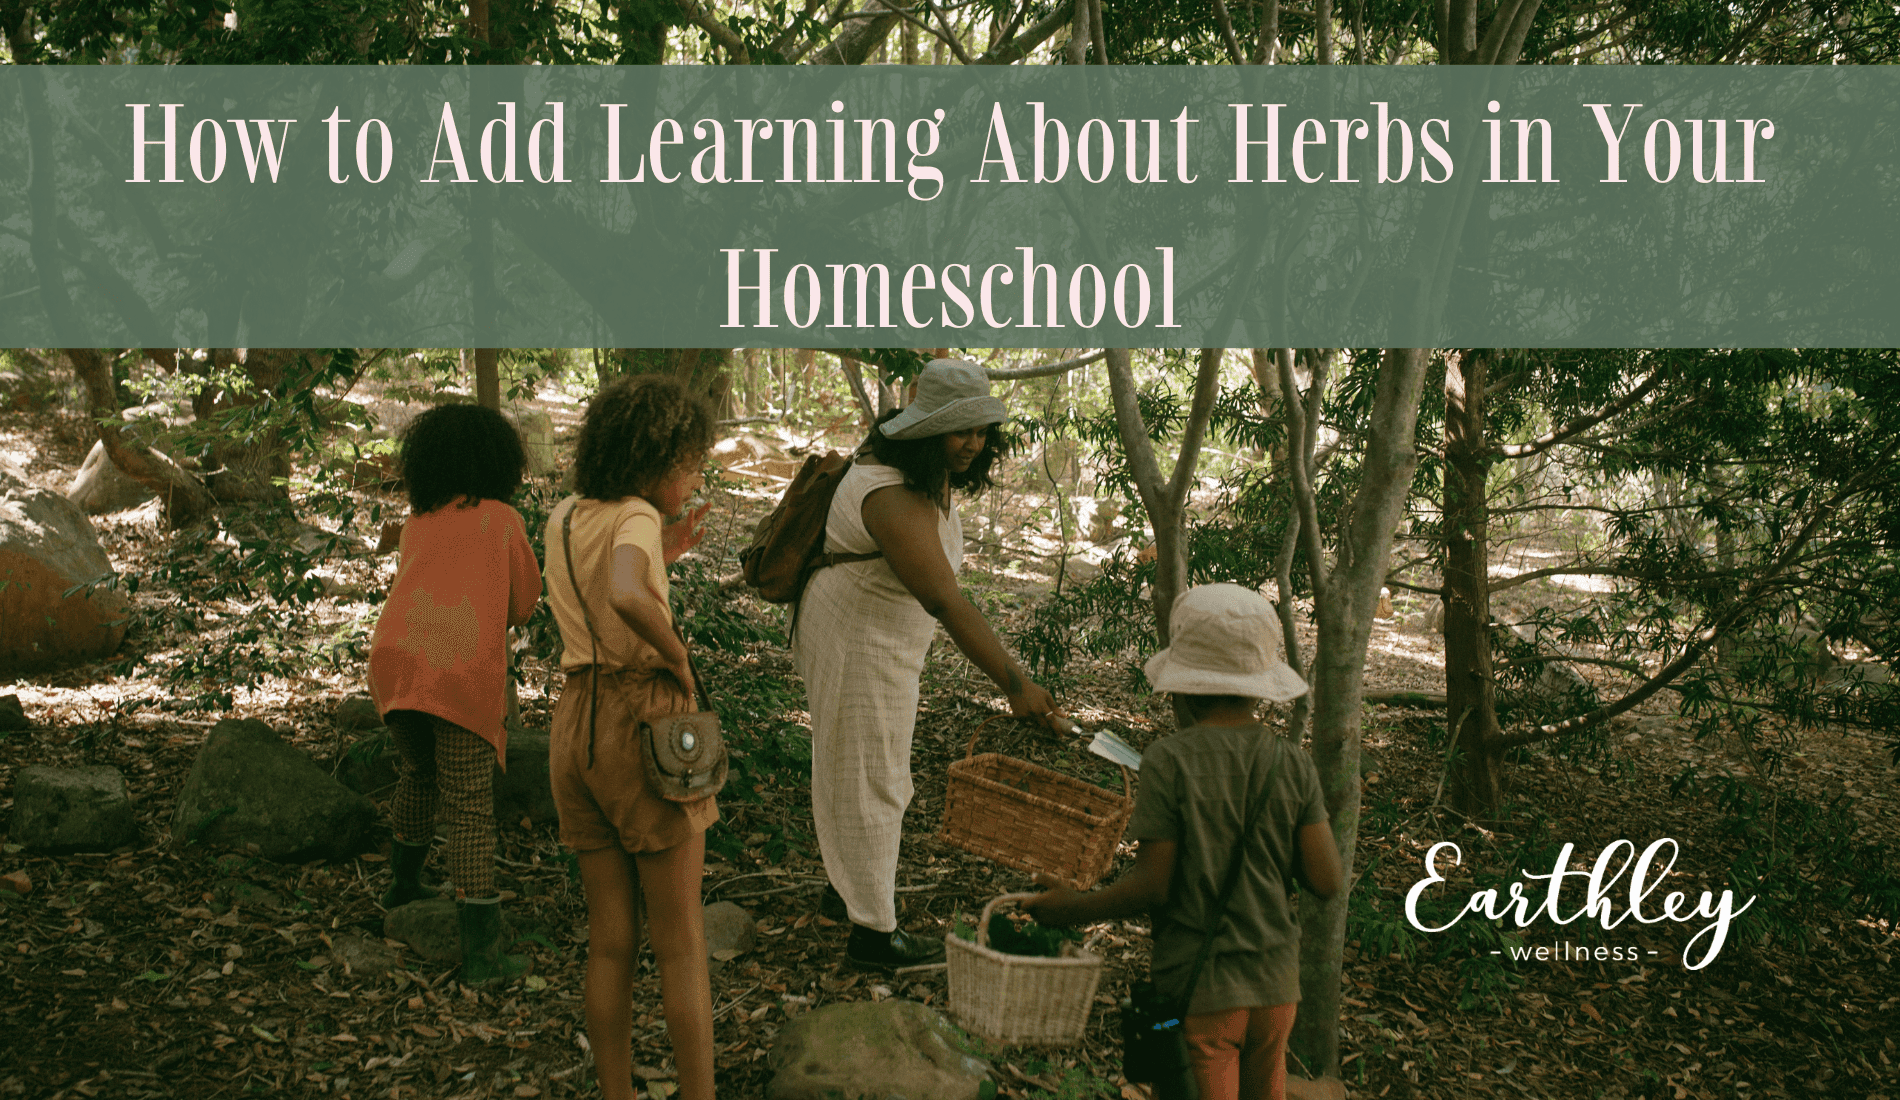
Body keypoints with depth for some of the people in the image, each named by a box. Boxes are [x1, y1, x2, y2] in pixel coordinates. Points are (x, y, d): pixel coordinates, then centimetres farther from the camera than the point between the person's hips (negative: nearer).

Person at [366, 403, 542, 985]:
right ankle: (480, 952, -6)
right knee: (470, 808, -3)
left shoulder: (415, 524, 19)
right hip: (463, 672, -5)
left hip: (395, 654, 5)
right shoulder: (502, 519, 8)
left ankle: (403, 880, 48)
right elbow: (523, 603, 16)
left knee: (420, 768, 31)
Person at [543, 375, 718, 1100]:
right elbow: (626, 599, -36)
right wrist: (678, 657, -19)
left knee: (611, 940, 13)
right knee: (681, 940, 5)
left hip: (576, 723, 7)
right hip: (643, 723, -6)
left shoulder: (562, 518, 9)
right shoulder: (637, 517, -14)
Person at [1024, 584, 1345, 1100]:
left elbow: (1152, 886, -13)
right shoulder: (1293, 765, -3)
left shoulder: (1169, 761, -14)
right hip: (1276, 983, 4)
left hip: (1200, 989, -4)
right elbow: (1327, 881, -4)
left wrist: (1073, 908, 1)